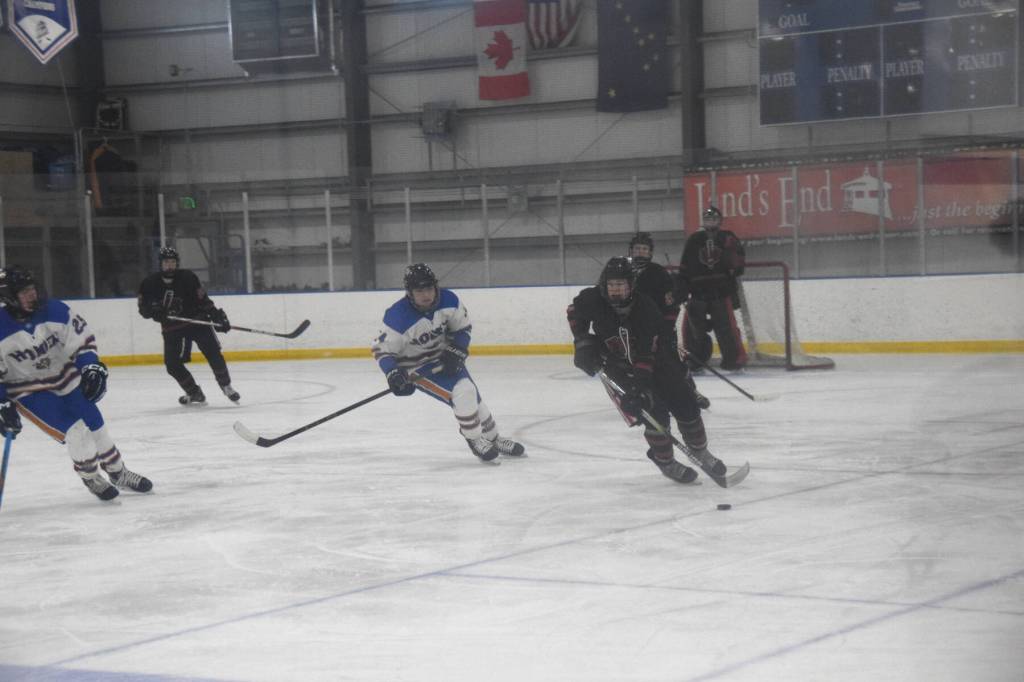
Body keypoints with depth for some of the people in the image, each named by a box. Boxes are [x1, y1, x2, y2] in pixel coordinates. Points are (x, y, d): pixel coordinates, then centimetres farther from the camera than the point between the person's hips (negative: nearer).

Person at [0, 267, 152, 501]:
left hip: (65, 379, 4)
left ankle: (119, 473, 29)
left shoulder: (54, 310, -17)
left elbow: (81, 337, -6)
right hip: (29, 391, -4)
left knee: (95, 424, 7)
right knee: (74, 430, -15)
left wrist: (91, 366, -18)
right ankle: (91, 478, 10)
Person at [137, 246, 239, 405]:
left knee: (213, 353, -11)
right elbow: (143, 308, 0)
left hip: (197, 320, -2)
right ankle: (194, 393, 12)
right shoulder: (150, 283, -6)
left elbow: (203, 301, -6)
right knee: (172, 364, -6)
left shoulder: (187, 277, -10)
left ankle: (226, 386, 8)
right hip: (172, 329, 2)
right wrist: (153, 311, -22)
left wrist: (217, 316, -13)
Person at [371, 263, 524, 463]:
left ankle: (494, 439, 32)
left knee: (473, 396, 10)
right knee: (461, 393, -19)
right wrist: (393, 373, -32)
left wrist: (456, 352, -13)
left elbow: (462, 327, 0)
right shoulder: (398, 318, -29)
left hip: (444, 356, 5)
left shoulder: (449, 300, -17)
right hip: (416, 367, -5)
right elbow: (382, 350, -19)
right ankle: (475, 440, 1)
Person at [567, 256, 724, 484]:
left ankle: (700, 451, 27)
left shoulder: (645, 309, -29)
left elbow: (645, 354, -33)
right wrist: (582, 340, -8)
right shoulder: (592, 300, -23)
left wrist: (639, 385, -41)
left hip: (653, 359, 1)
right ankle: (665, 462, 3)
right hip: (617, 362, 0)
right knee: (655, 411, -16)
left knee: (685, 404, 2)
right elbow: (574, 311, 2)